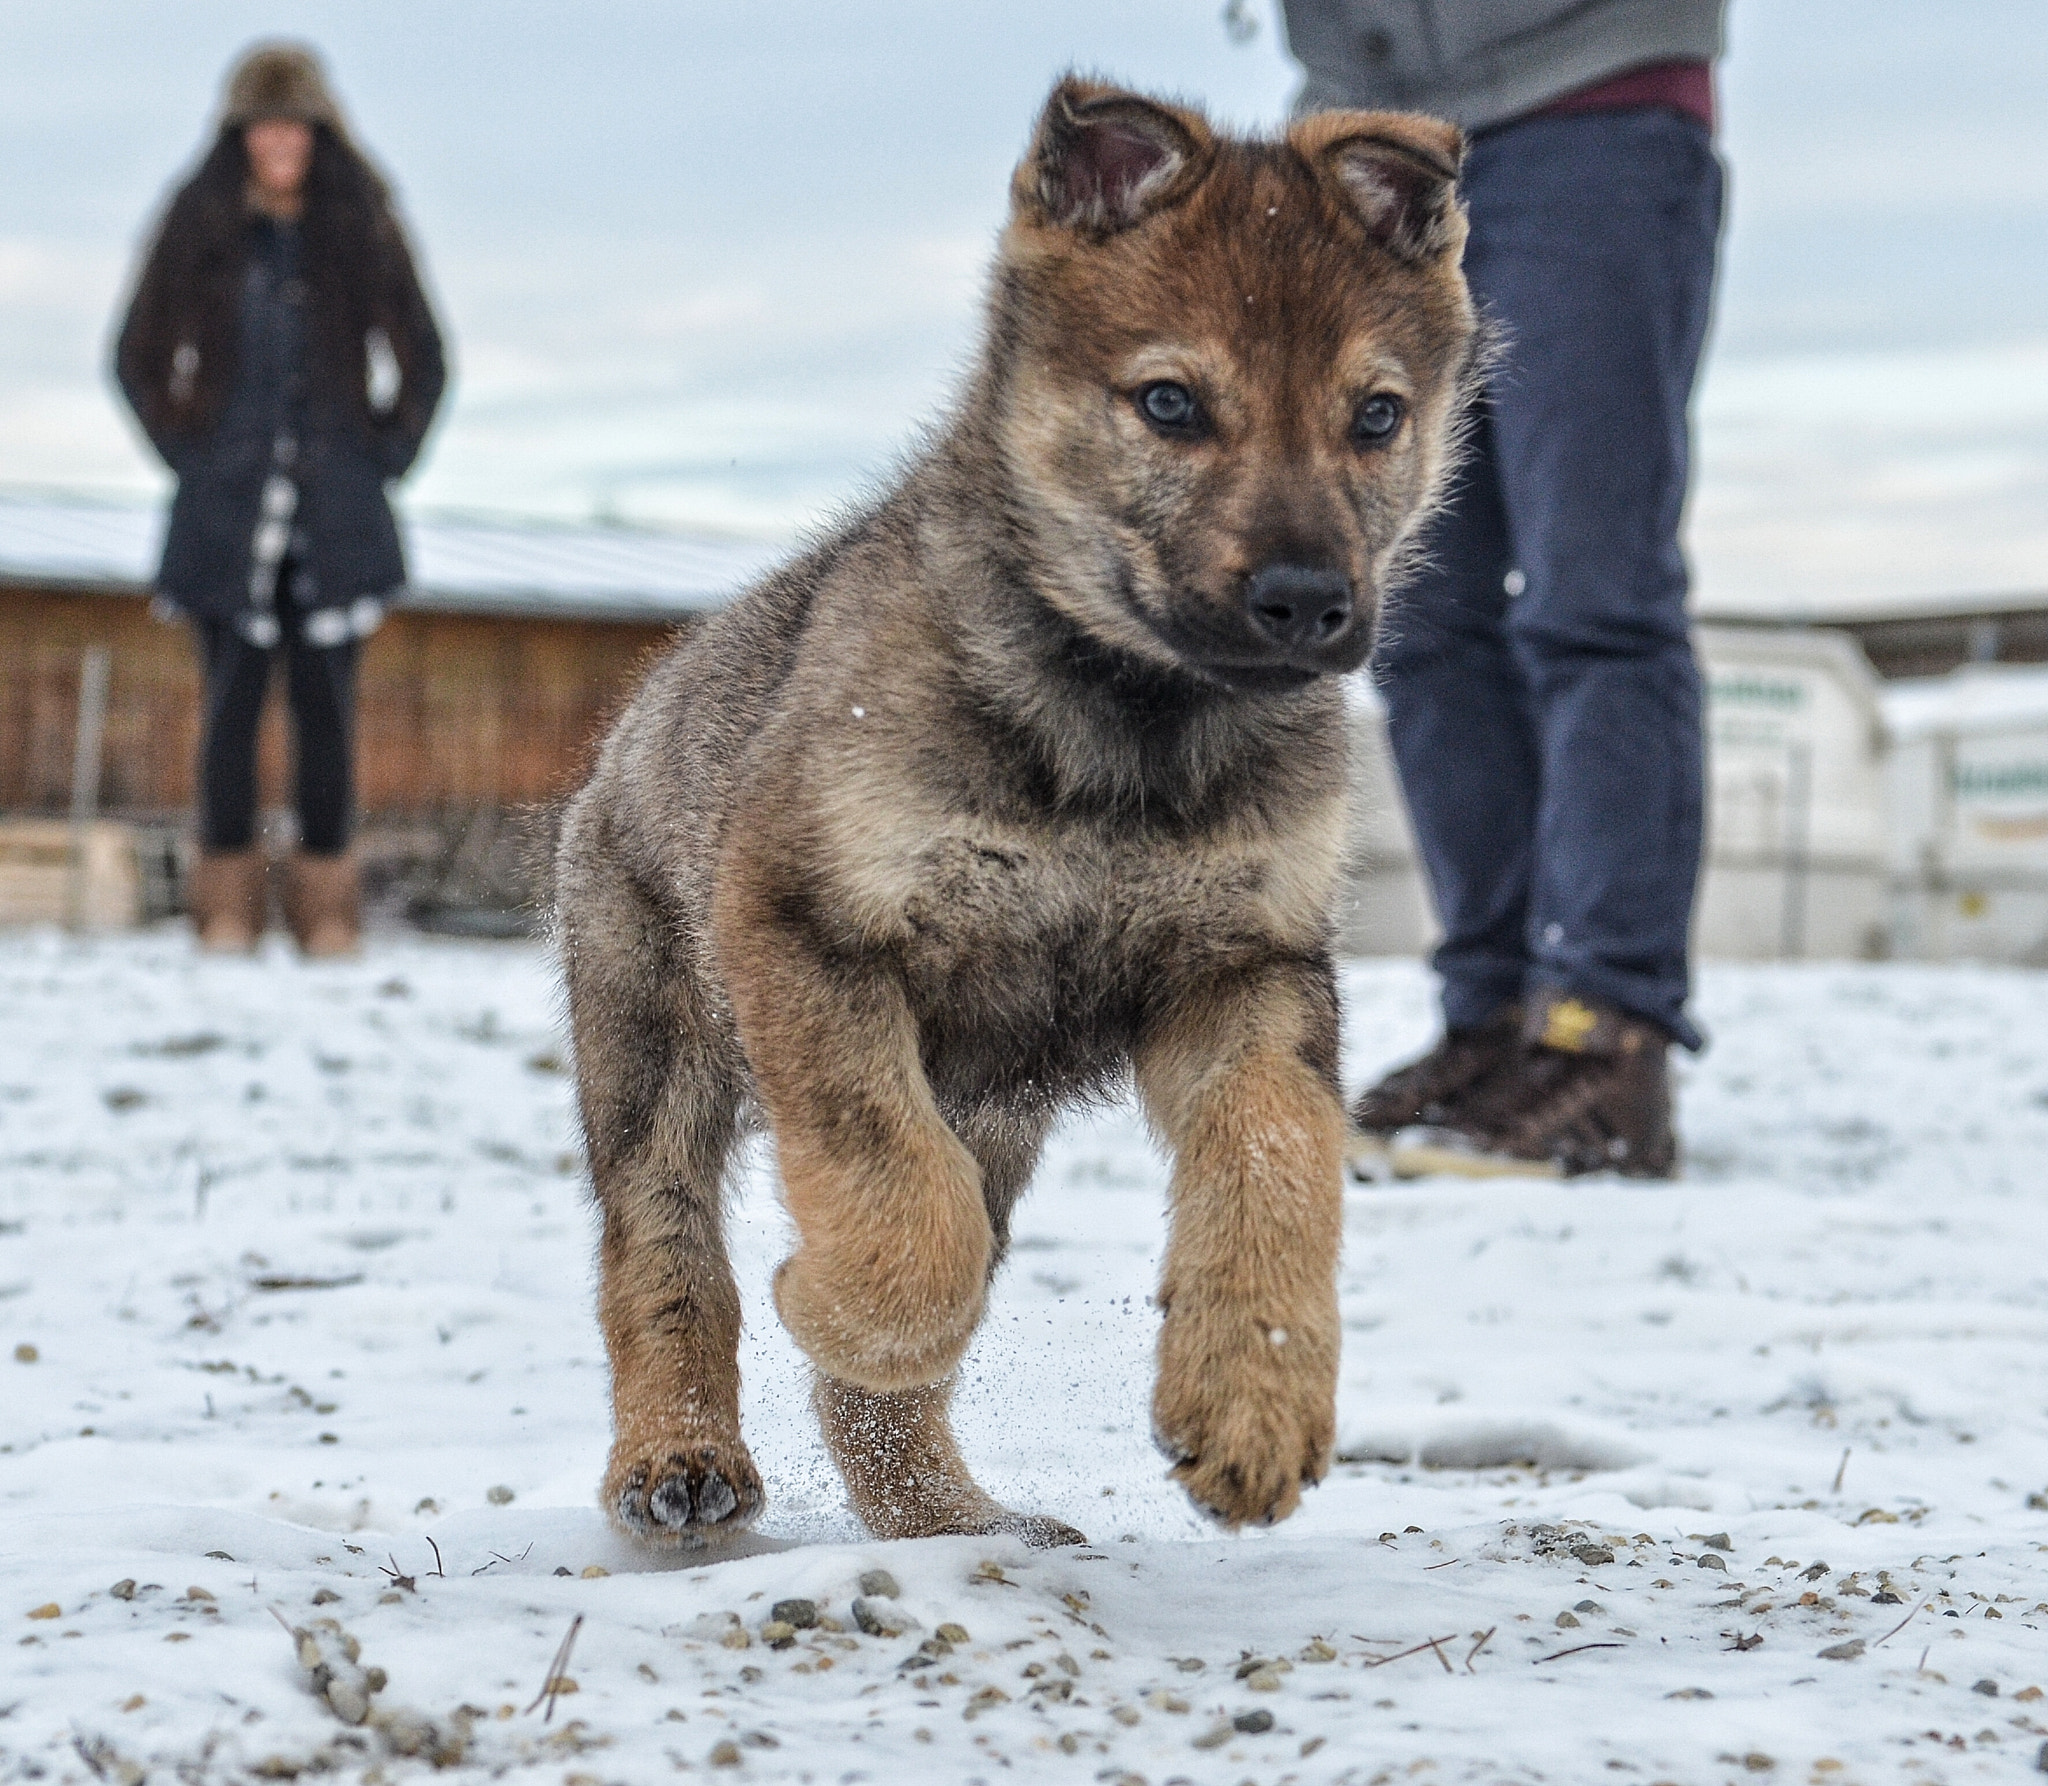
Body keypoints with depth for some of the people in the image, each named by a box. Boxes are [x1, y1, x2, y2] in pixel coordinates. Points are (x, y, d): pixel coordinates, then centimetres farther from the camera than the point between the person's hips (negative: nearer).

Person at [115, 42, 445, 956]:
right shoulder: (199, 227, 6)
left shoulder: (360, 231, 8)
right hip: (226, 518, 0)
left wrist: (386, 456, 6)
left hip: (337, 519, 1)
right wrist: (186, 452, 4)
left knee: (326, 707, -1)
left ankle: (327, 911, 5)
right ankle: (227, 907, 3)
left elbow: (424, 359, 16)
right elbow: (138, 358, 14)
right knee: (233, 702, -3)